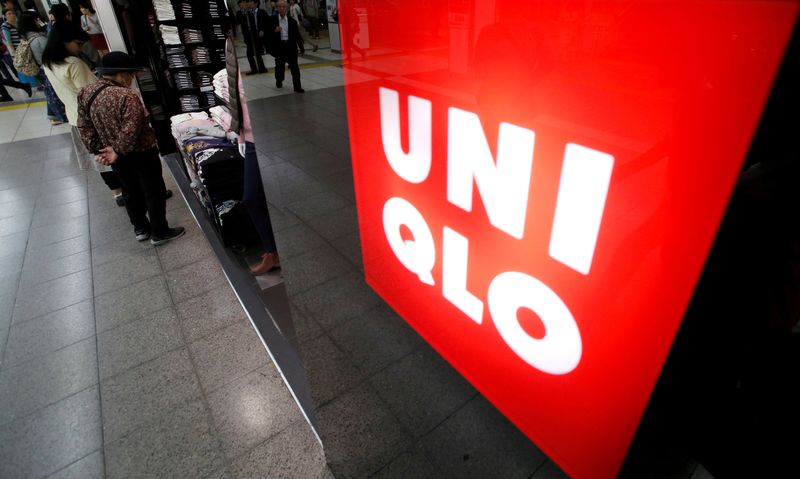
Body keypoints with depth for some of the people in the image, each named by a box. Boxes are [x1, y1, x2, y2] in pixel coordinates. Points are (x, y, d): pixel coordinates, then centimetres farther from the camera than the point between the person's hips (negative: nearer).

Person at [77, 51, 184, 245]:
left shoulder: (86, 93, 0)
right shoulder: (126, 96, -24)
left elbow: (84, 127, 2)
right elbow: (131, 130, -28)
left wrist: (98, 150, 4)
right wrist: (119, 151, -16)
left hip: (117, 158, 7)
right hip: (141, 153, -7)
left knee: (131, 192, 22)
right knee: (154, 192, 8)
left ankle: (140, 229, 35)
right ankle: (159, 233, 17)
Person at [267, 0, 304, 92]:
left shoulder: (292, 21, 4)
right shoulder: (272, 20, 1)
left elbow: (297, 35, 5)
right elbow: (268, 33, 0)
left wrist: (301, 47, 2)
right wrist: (274, 31, -19)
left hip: (291, 47, 0)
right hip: (279, 47, 0)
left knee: (295, 68, -4)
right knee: (279, 67, 12)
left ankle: (297, 86, -1)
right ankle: (279, 81, 38)